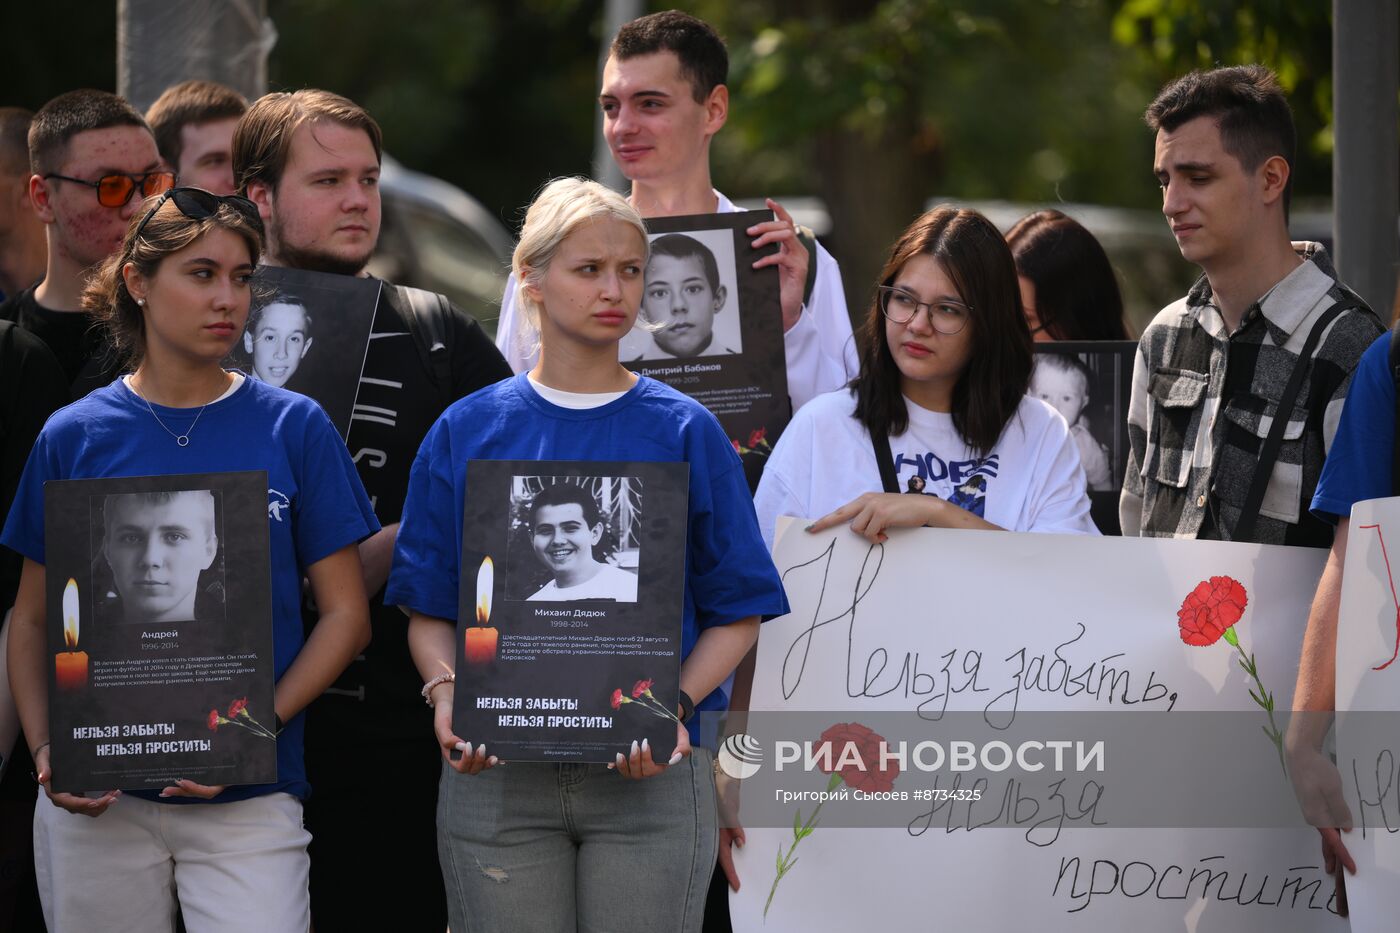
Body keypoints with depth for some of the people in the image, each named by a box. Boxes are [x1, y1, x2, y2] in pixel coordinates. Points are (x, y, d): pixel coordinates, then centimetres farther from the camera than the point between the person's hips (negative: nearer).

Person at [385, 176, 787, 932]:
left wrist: (676, 706, -12)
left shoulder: (683, 432, 4)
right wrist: (445, 692, -11)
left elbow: (736, 612, 4)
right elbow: (428, 611, 8)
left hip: (648, 772, -1)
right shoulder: (467, 434, 7)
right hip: (496, 776, 1)